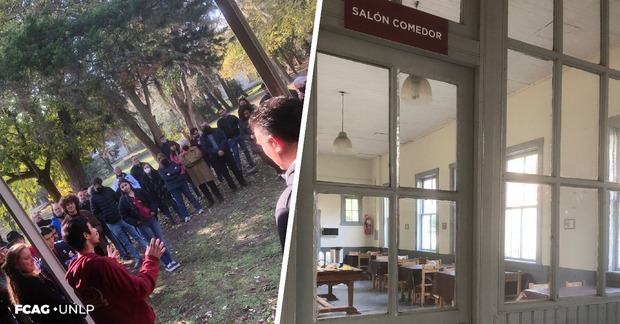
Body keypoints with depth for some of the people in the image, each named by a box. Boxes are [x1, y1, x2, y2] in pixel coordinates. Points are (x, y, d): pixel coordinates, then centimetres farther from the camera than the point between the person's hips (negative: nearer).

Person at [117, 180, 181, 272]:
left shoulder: (140, 192, 2)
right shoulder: (123, 201, -5)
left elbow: (151, 200, 10)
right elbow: (124, 216, -3)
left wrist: (153, 211, -4)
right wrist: (136, 222, -11)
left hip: (152, 219, 3)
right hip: (142, 224, -3)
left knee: (161, 240, 5)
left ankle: (171, 261, 13)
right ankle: (167, 264, 8)